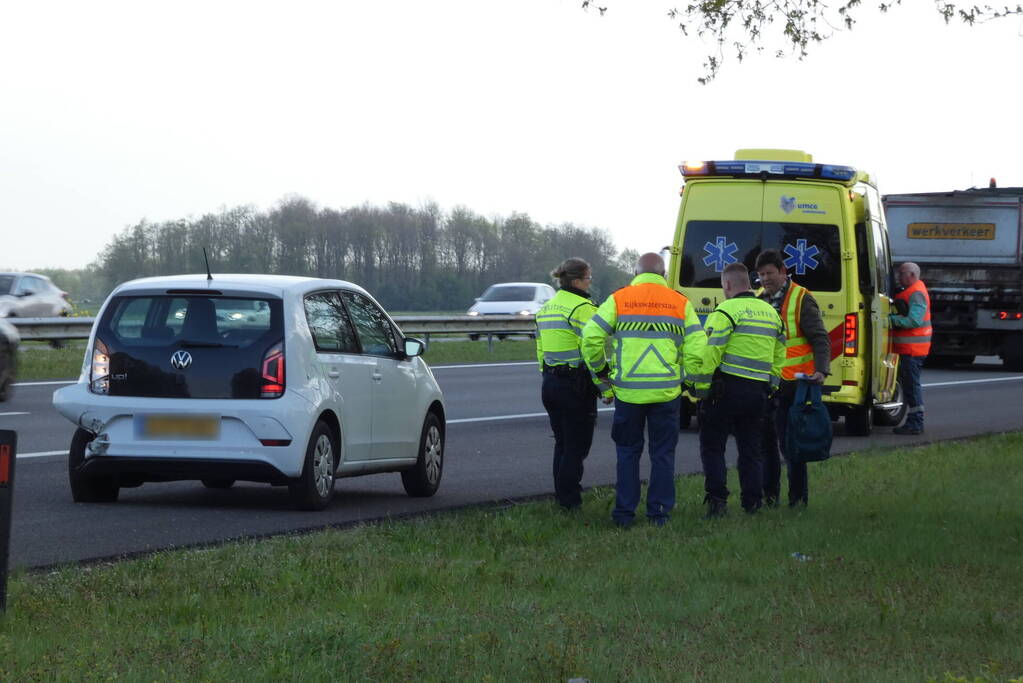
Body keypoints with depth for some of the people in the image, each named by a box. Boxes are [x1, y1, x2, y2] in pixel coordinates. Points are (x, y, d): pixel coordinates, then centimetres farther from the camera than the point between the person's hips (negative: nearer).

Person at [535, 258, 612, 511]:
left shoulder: (546, 308, 14)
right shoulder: (582, 308, -14)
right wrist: (606, 387, -12)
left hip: (550, 383, 8)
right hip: (576, 384, -8)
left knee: (562, 444, 16)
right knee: (576, 447, -3)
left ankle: (562, 499, 19)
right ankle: (570, 502, -3)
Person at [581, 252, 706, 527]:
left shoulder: (619, 299, 1)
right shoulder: (680, 303, 3)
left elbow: (591, 337, -3)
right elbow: (697, 347, -1)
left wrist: (599, 369, 12)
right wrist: (691, 379, 13)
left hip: (627, 389, 0)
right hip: (666, 391, 0)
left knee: (627, 452, 11)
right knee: (663, 453, 9)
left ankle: (624, 512, 10)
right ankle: (660, 512, 9)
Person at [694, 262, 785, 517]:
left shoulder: (727, 310, -8)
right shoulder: (770, 312, 15)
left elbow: (711, 352, -14)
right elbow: (779, 354, 18)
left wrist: (701, 386, -9)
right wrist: (772, 385, 22)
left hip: (728, 386, -6)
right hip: (759, 389, 6)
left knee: (712, 446, 2)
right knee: (751, 448, 13)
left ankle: (717, 500, -7)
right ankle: (753, 503, 10)